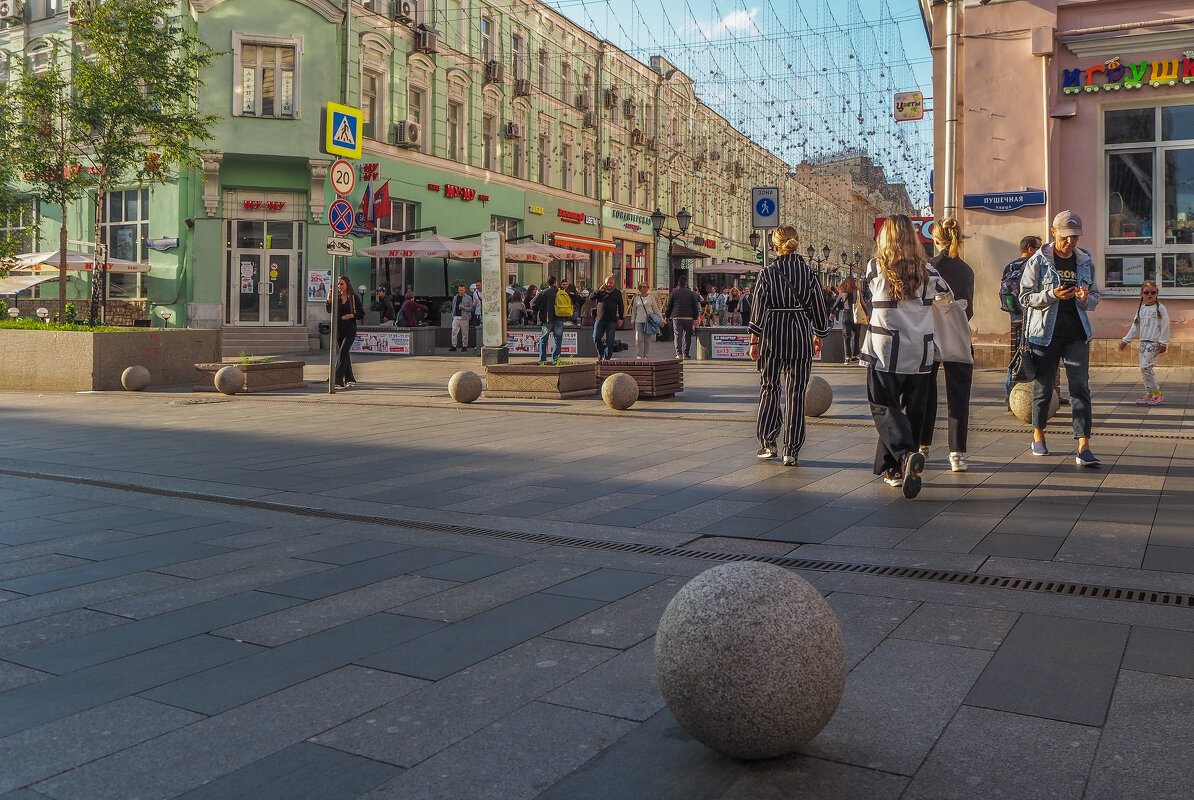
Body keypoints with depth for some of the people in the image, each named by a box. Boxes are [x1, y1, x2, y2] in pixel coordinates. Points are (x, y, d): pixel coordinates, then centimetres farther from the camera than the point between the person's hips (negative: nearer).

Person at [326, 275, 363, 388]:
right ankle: (350, 379, 24)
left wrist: (351, 315, -15)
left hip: (350, 330, -4)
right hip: (338, 329, 4)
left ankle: (338, 380, -20)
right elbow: (329, 310, -6)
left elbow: (361, 314, 3)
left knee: (343, 352, -17)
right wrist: (329, 299, -21)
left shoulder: (354, 297, 0)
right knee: (344, 354, 11)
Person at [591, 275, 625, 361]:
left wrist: (621, 318, 3)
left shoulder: (617, 293, 10)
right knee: (596, 338, -2)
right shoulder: (601, 291, 10)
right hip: (600, 319, 1)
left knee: (609, 340, -1)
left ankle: (607, 357, 7)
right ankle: (600, 353, 19)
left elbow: (621, 306, 11)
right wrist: (599, 291, -10)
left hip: (612, 320, -1)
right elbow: (592, 297, 1)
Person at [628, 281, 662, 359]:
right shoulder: (636, 299, 13)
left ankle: (645, 355, 9)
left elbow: (656, 310, 11)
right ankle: (638, 355, -1)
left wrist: (661, 319, 5)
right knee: (638, 339, -10)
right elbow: (634, 311, 19)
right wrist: (632, 321, 14)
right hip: (639, 321, 1)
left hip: (649, 321, -1)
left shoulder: (651, 298, 8)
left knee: (647, 339, -1)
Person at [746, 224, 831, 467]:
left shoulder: (767, 273, -4)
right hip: (801, 334, 1)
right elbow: (819, 308, 6)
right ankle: (792, 451, 5)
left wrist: (754, 342, 2)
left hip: (772, 336, -1)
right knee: (796, 393, 4)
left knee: (769, 388, 13)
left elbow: (758, 310, -4)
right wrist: (820, 334, 20)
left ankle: (767, 443, 13)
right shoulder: (808, 273, 1)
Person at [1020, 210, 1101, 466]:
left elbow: (1095, 298, 15)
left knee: (1081, 386, -7)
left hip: (1077, 334, 3)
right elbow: (1025, 298, -4)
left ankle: (1084, 448, -10)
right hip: (1045, 333, -2)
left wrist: (1085, 299, -9)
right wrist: (1053, 295, -20)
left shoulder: (1086, 262, 10)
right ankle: (1038, 435, 28)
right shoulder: (1038, 261, -1)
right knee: (1043, 385, 6)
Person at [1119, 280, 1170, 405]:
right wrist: (1126, 340, 16)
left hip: (1155, 342, -7)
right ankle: (1149, 395, 12)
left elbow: (1165, 327, -8)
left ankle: (1157, 393, -4)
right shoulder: (1141, 308, 12)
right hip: (1143, 342, 7)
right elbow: (1135, 327, 18)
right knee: (1144, 368, 5)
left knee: (1145, 366, -16)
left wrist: (1164, 343, -13)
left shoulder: (1160, 308, -6)